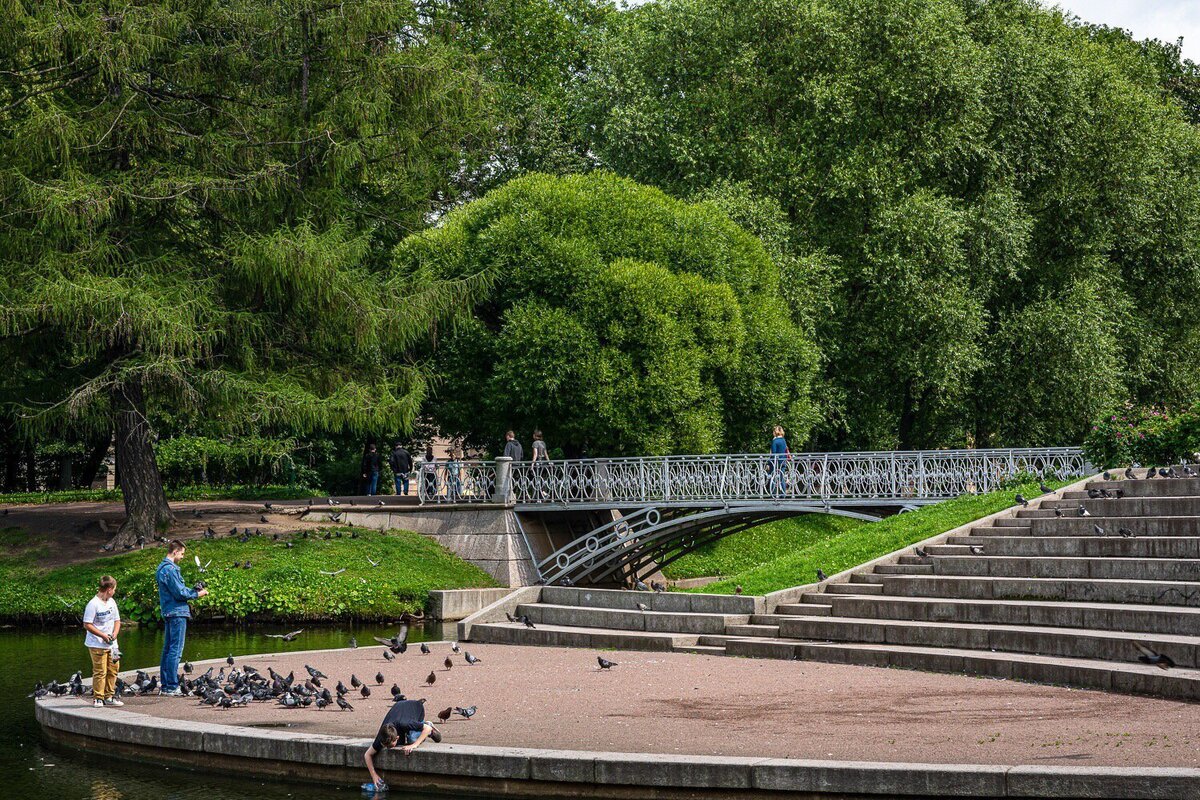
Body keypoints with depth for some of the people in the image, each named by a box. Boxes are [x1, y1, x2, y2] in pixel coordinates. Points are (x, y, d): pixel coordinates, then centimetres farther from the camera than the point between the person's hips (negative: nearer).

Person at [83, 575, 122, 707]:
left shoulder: (112, 602, 10)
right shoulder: (93, 604, -14)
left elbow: (117, 620, 17)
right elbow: (87, 625, -15)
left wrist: (114, 634, -2)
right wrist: (103, 635, -18)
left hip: (111, 643, 7)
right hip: (97, 645, -7)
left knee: (113, 669, 9)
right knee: (100, 671, -6)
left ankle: (109, 697, 18)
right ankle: (98, 698, 2)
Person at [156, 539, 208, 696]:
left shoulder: (163, 567, 16)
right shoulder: (170, 569, -16)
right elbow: (180, 593, -18)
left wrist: (194, 590, 11)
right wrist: (197, 594, -4)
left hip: (168, 614, 11)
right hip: (177, 613, -11)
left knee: (168, 649, 13)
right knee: (175, 651, -9)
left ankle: (164, 685, 16)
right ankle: (172, 687, -9)